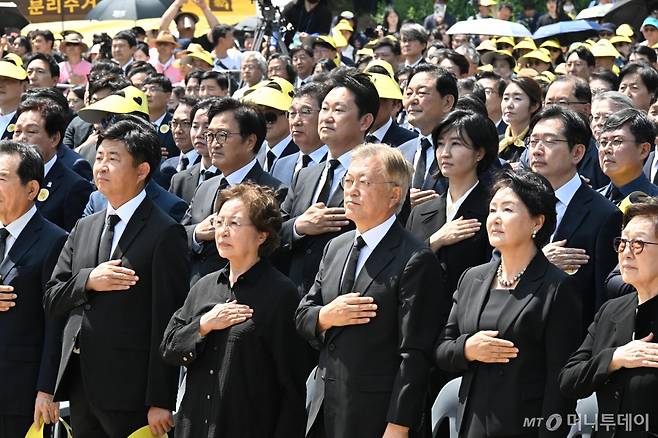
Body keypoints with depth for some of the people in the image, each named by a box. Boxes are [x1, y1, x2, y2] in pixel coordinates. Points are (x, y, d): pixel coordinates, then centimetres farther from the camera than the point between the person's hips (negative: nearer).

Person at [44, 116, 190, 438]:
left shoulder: (164, 234, -7)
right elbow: (51, 300, 13)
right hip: (81, 388, 6)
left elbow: (167, 321, -11)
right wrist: (88, 281, -8)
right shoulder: (84, 228, 15)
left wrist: (161, 402, -15)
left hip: (130, 394, -6)